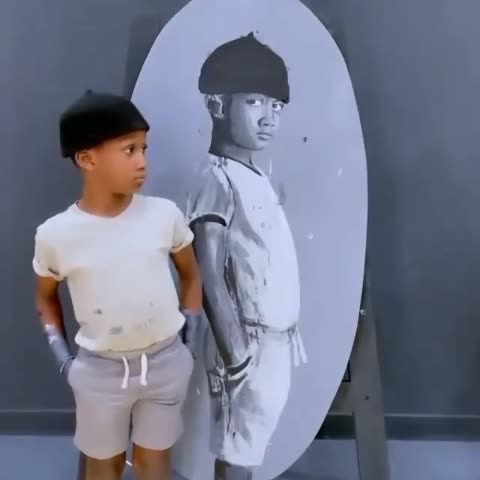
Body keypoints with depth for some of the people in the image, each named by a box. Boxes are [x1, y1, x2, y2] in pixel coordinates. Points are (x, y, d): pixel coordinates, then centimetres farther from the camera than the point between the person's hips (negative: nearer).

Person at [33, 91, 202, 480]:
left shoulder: (165, 214, -14)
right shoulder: (54, 234, -15)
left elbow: (191, 275, 3)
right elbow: (46, 298, 6)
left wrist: (188, 338, 2)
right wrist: (63, 357, 0)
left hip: (165, 361, 1)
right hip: (100, 369, 0)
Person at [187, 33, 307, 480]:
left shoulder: (257, 178, 9)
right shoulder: (217, 179, -15)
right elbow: (209, 277, -19)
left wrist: (287, 336, 16)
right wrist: (236, 354, -19)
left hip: (277, 340, 8)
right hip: (249, 343, -8)